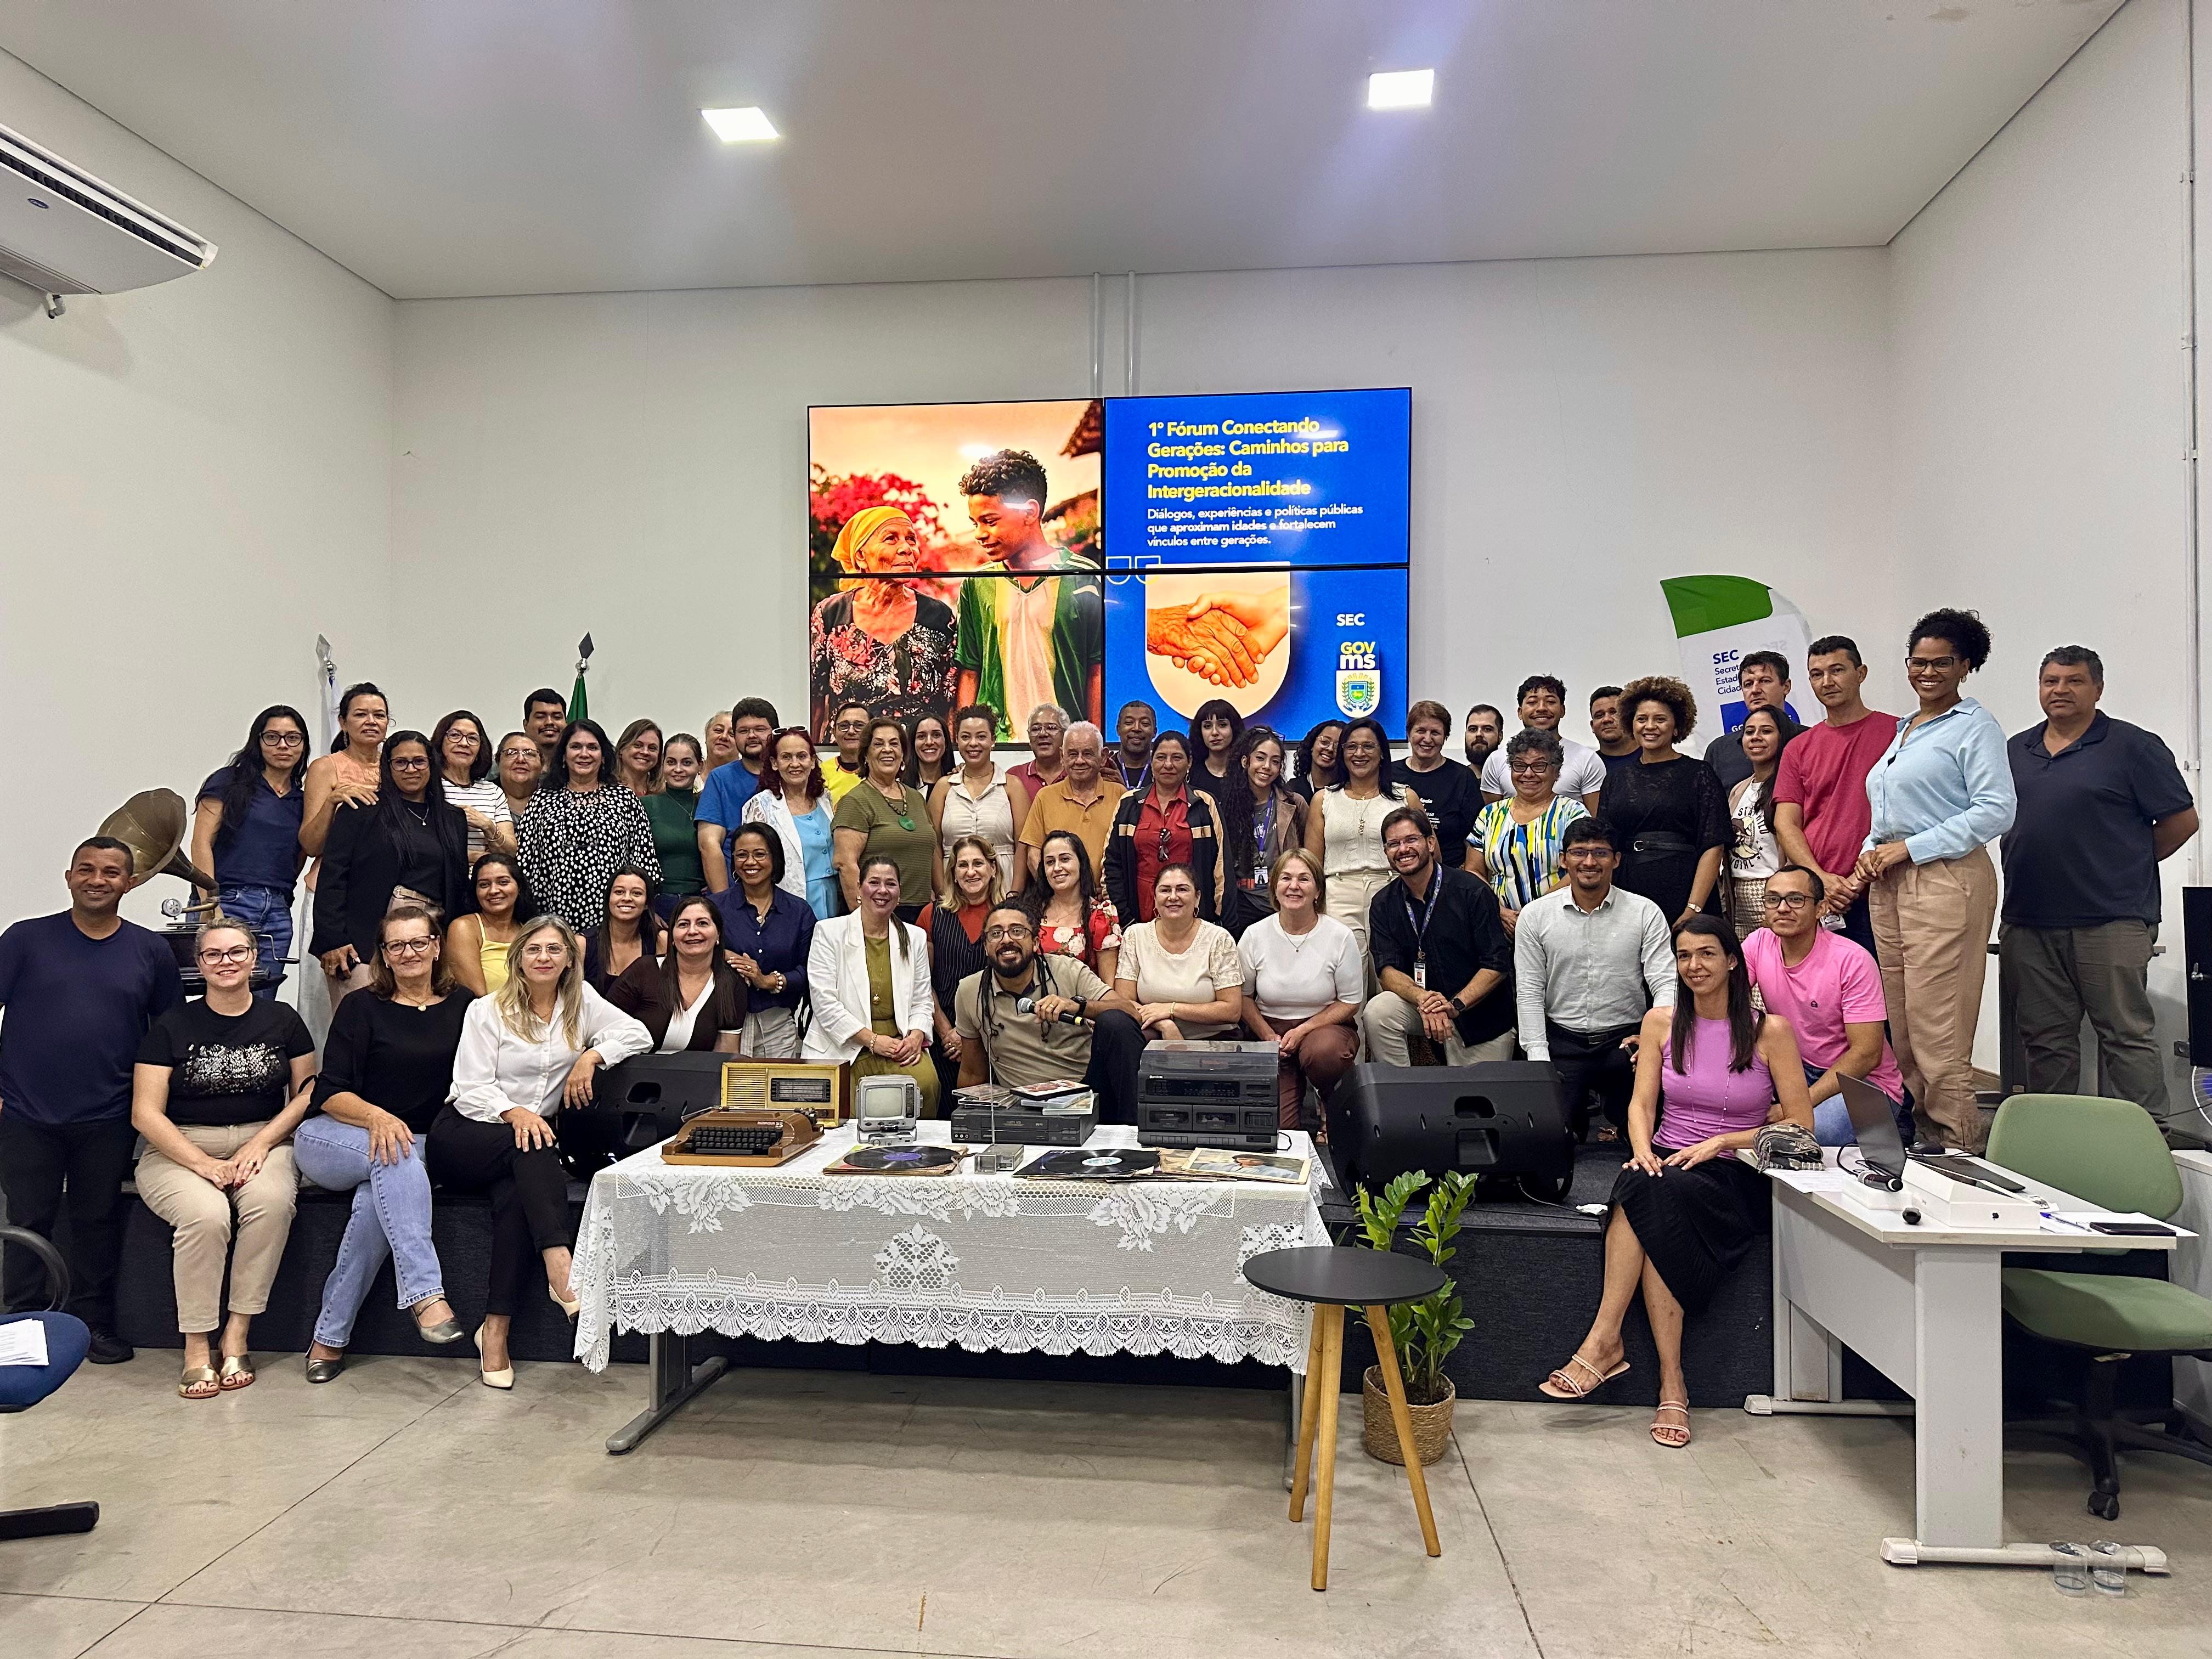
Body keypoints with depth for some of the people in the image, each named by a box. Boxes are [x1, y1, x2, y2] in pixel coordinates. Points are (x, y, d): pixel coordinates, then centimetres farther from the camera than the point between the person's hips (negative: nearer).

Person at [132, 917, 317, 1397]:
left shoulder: (281, 1020, 8)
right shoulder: (173, 1026, 3)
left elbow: (307, 1094, 7)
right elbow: (145, 1113, -2)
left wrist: (262, 1143, -9)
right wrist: (203, 1164, -15)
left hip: (262, 1145, 1)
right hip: (181, 1150, -1)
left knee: (272, 1202, -33)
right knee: (207, 1214, -33)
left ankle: (236, 1335, -20)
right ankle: (196, 1348, -18)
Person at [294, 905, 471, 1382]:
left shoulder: (462, 1006, 9)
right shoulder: (362, 1009, 2)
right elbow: (330, 1095, -5)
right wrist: (376, 1117, -24)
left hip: (421, 1148, 1)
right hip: (329, 1142, -1)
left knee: (375, 1199, -33)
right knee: (395, 1157, -36)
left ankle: (331, 1337, -21)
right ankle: (426, 1296, -45)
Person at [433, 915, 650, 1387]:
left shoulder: (581, 1003, 9)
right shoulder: (487, 1011, 1)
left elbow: (639, 1035, 3)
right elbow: (472, 1089, -8)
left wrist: (592, 1055, -14)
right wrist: (514, 1113, -28)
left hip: (524, 1144, 2)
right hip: (464, 1135, -2)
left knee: (517, 1194, -32)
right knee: (530, 1148, -35)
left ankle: (496, 1330, -31)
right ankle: (560, 1268, -48)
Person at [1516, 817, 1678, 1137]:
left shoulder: (1645, 913, 1)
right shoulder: (1535, 916, 2)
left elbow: (1666, 983, -5)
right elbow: (1529, 993, 1)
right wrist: (1539, 1059, -7)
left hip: (1625, 1040, 0)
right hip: (1562, 1041, 0)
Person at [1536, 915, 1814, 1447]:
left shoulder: (1771, 1031, 1)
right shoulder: (1661, 1022, 10)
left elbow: (1800, 1126, -1)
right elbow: (1641, 1104, 4)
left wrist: (1721, 1142, -13)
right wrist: (1642, 1150, -17)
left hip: (1735, 1177, -2)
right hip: (1665, 1162, 3)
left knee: (1656, 1201, -35)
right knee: (1641, 1184, -35)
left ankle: (1604, 1341, -29)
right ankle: (1671, 1381, -32)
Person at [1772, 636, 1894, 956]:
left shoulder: (1898, 732, 5)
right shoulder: (1799, 749, 14)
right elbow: (1786, 825, 8)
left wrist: (1862, 878, -8)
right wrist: (1822, 880, -7)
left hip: (1876, 894, -3)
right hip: (1813, 899, 3)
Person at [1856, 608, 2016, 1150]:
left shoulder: (1975, 726, -3)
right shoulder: (1903, 730, 21)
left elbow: (1996, 810, -13)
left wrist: (1910, 848, -14)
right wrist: (1871, 851, 9)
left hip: (1946, 880, -8)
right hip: (1888, 886, 8)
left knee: (1937, 1029, -9)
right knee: (1901, 1027, 9)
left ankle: (1959, 1146, -1)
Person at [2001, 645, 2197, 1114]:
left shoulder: (2133, 747, -1)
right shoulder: (2016, 750, 14)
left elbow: (2182, 820, 0)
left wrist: (2126, 866, 3)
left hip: (2109, 921, -5)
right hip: (2030, 924, 5)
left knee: (2127, 1035, -2)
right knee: (2045, 1041, 10)